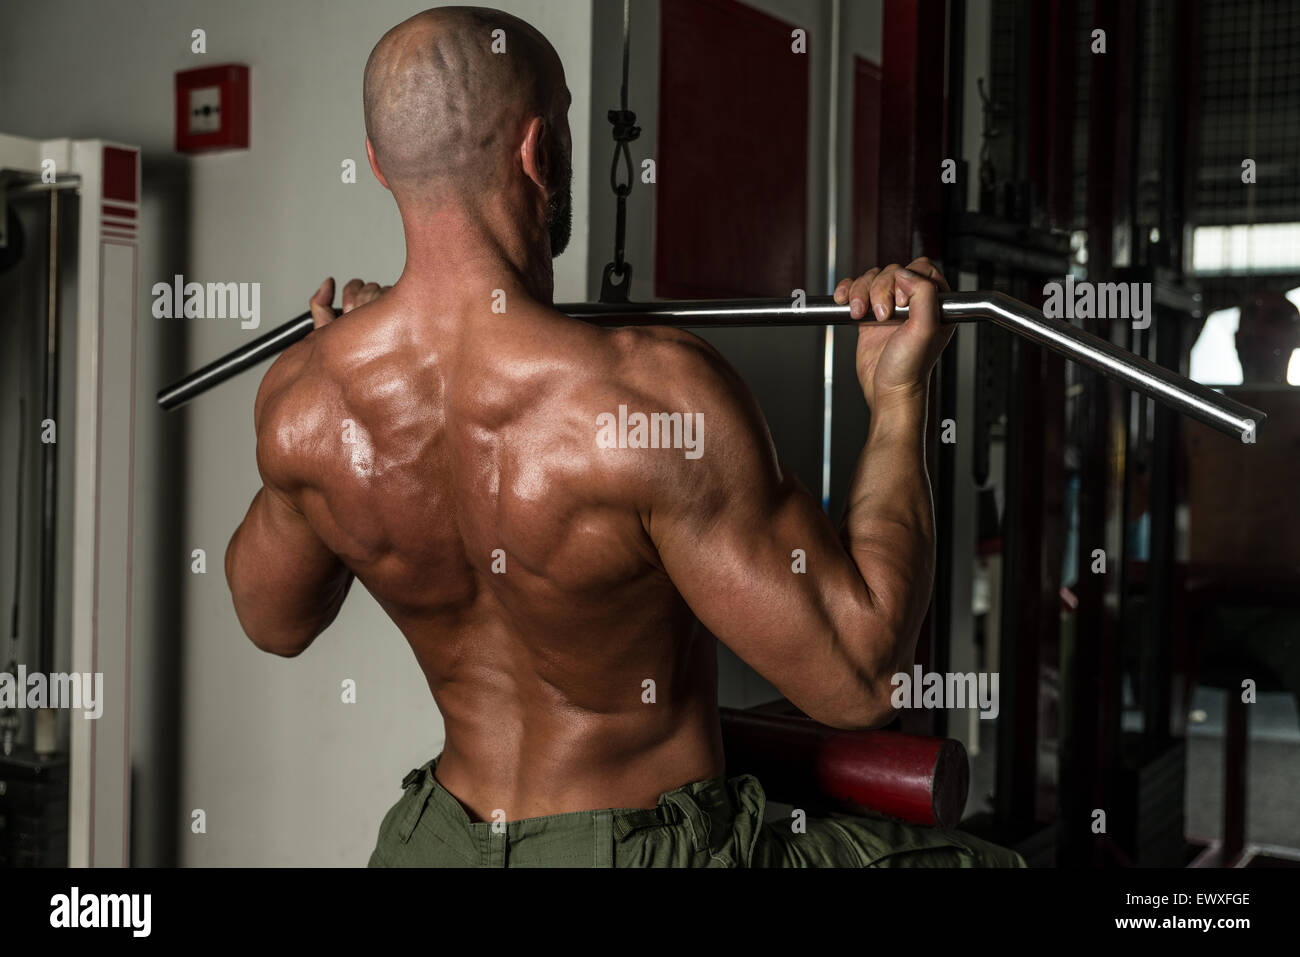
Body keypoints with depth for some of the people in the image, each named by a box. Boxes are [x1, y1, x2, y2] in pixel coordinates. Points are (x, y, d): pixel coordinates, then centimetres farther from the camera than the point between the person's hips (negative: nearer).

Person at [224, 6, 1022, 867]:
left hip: (437, 842, 5)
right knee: (993, 863, 17)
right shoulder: (656, 394, -28)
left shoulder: (303, 400, -11)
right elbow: (860, 675, -23)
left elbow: (272, 618, 10)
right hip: (658, 849, -4)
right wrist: (899, 399, -14)